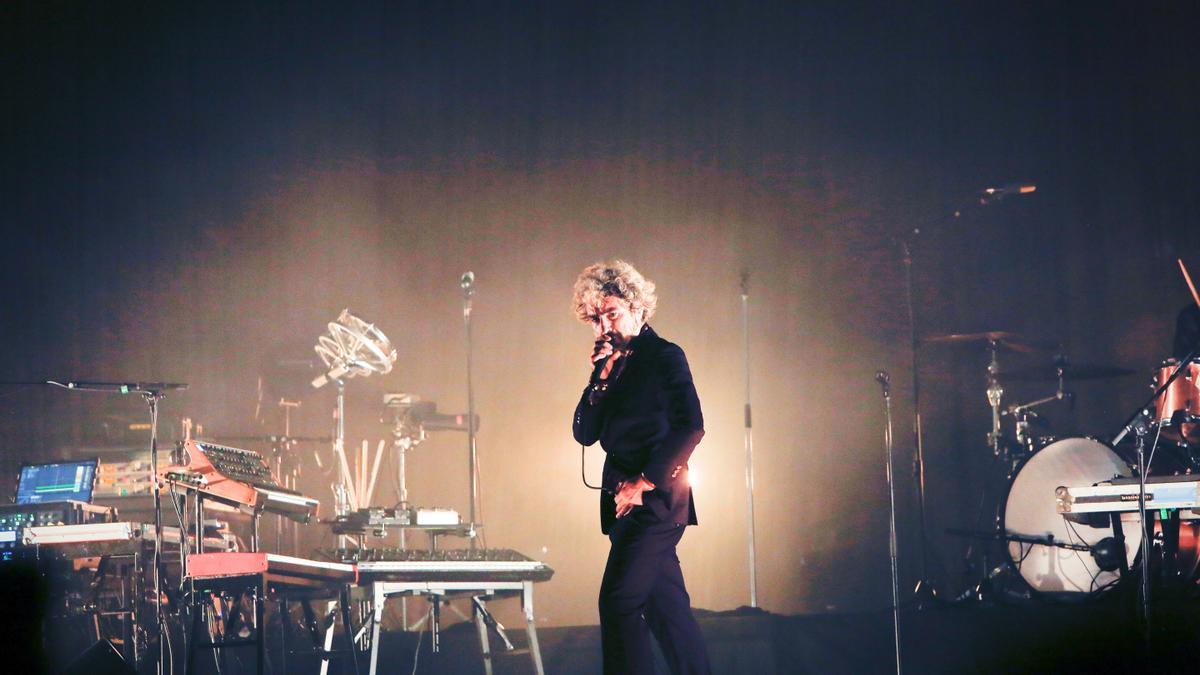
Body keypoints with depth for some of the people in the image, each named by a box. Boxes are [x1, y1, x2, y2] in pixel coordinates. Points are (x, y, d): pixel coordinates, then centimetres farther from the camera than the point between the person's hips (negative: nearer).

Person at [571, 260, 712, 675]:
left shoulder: (665, 356, -5)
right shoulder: (612, 365, 15)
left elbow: (690, 427, -13)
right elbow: (585, 433, 9)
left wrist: (645, 480, -15)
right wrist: (601, 378, -4)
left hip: (656, 499, -8)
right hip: (623, 501, 8)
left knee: (619, 601, -15)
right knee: (666, 605, 11)